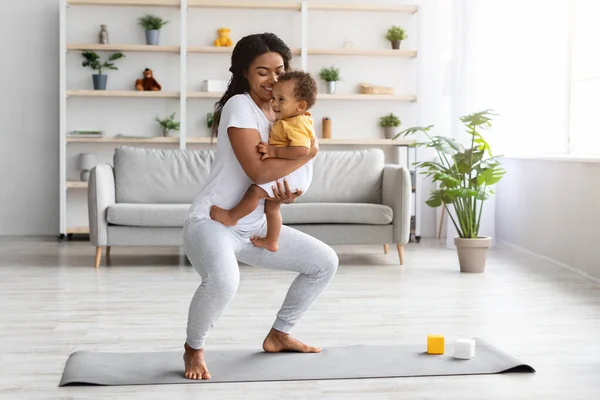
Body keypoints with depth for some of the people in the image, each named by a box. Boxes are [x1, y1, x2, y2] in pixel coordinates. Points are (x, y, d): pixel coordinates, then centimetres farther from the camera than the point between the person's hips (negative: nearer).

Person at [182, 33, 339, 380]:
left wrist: (288, 194, -5)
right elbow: (258, 171, -26)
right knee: (223, 281, -38)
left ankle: (279, 335, 24)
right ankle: (194, 348, -7)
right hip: (213, 222, -9)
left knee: (325, 261, 11)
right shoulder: (239, 107, -16)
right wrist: (311, 152, -16)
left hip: (256, 226, 9)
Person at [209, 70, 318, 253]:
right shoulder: (297, 119, 8)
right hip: (286, 175, 12)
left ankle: (231, 217, 2)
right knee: (271, 205, 23)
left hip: (292, 175, -12)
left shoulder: (297, 125, -24)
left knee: (255, 190, -16)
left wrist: (274, 151, -33)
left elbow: (301, 151, -38)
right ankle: (271, 241, 36)